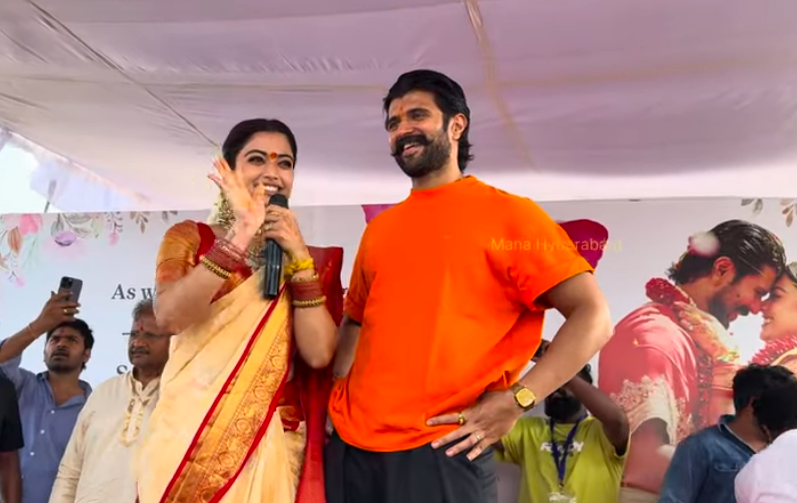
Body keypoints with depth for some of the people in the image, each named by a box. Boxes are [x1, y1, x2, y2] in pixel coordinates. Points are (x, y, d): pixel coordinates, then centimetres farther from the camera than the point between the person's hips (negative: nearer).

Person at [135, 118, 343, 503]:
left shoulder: (310, 259, 6)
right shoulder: (190, 237, 3)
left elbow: (318, 354, -7)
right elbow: (169, 316, -16)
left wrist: (299, 258, -11)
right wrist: (241, 234, -22)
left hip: (276, 446, 2)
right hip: (193, 441, -1)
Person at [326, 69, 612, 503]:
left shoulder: (508, 214, -2)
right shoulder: (378, 229, 13)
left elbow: (593, 316, -8)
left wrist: (516, 400, -16)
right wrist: (333, 387, 7)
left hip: (441, 452, -5)